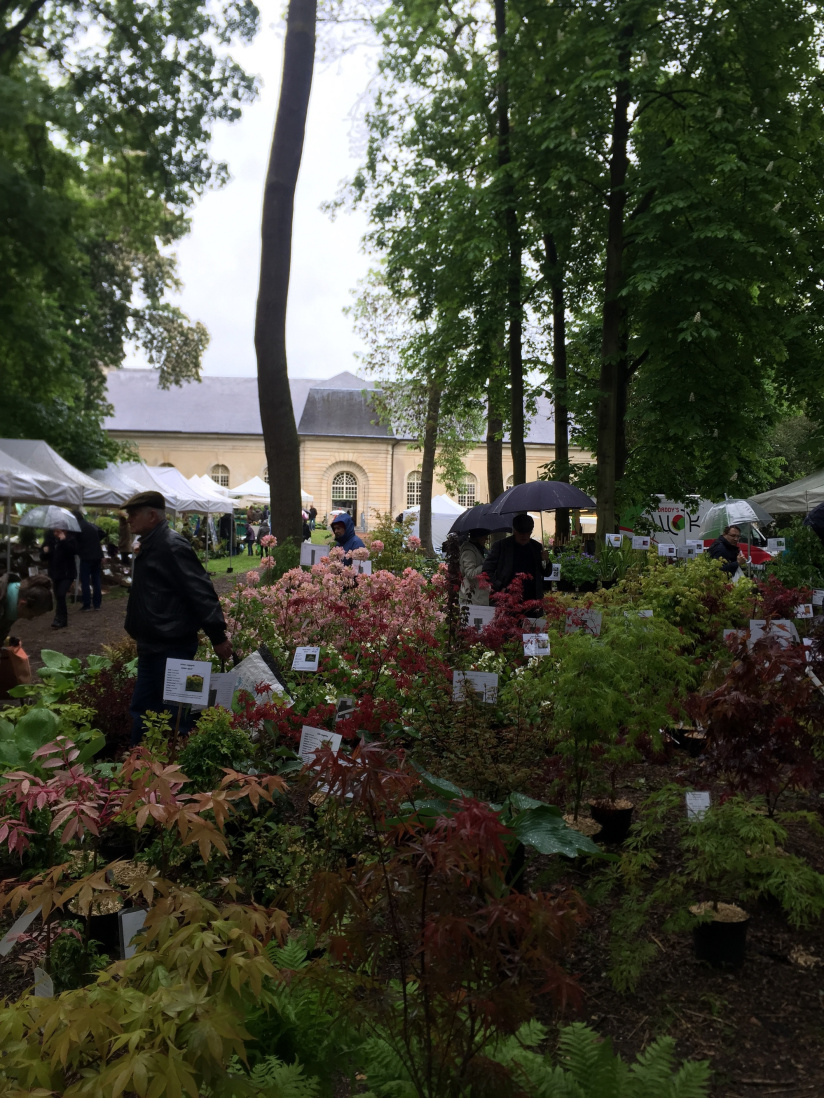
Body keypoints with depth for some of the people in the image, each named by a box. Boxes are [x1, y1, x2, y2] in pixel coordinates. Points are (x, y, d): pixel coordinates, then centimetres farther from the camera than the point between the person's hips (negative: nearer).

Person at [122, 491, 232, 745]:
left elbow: (200, 592, -22)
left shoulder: (171, 546, -19)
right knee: (141, 710, 17)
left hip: (172, 648, -10)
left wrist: (217, 636, -22)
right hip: (151, 646, 10)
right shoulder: (149, 546, 12)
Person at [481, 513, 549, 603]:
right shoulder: (501, 545, 1)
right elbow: (487, 570, 0)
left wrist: (545, 561, -4)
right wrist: (499, 588, -11)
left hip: (532, 599, 2)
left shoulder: (537, 547, 10)